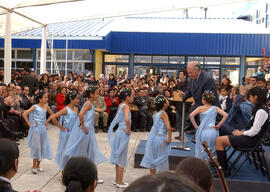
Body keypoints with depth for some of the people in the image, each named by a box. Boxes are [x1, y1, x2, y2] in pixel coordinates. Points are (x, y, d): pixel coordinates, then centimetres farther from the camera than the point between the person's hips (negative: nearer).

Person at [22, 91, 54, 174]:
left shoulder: (46, 106, 4)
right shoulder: (35, 107, -10)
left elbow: (52, 114, 17)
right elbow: (24, 114, -16)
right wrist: (29, 124, -13)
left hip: (43, 129, 6)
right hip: (36, 129, -5)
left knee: (42, 146, 10)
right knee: (36, 147, -1)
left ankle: (38, 166, 23)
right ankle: (34, 166, 12)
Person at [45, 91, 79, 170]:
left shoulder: (76, 109, 4)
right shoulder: (66, 109, -16)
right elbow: (53, 117, -22)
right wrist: (61, 127, -15)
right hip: (66, 134, -6)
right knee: (65, 152, 4)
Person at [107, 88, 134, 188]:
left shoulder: (120, 105, 6)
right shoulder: (126, 106, -18)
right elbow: (127, 119, -33)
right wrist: (129, 130, -22)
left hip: (119, 132, 9)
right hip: (124, 133, -9)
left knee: (118, 157, 16)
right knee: (121, 158, 1)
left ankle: (117, 180, 26)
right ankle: (120, 182, 10)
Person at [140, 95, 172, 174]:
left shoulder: (156, 114, 8)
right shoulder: (163, 113, -14)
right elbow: (168, 128, -25)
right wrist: (169, 139, -16)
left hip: (152, 138, 7)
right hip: (161, 139, -7)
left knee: (152, 160, 13)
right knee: (162, 162, 5)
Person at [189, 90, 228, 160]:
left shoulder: (200, 108, -1)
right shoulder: (215, 108, 4)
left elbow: (191, 115, -14)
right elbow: (225, 115, -6)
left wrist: (195, 126, -6)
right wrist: (219, 125, -1)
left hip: (202, 130, -2)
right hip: (212, 131, 2)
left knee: (200, 148, 12)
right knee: (211, 149, 17)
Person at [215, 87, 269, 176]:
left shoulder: (261, 111, -20)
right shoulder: (261, 108, 10)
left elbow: (254, 131, -21)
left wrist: (241, 133, -8)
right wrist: (242, 131, 4)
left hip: (250, 140, -10)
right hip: (249, 136, 10)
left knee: (219, 140, -15)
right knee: (220, 140, 4)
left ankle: (224, 170, -8)